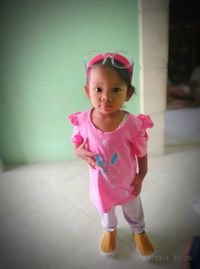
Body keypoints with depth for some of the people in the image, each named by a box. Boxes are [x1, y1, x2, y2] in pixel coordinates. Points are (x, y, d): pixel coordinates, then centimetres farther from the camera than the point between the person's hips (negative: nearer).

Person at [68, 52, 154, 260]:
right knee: (105, 210, 31)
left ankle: (139, 231, 63)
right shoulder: (82, 121, -24)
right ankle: (110, 230, 66)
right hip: (100, 183, 2)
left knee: (133, 211, 28)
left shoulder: (133, 124, -29)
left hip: (127, 182, -1)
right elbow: (77, 146, -6)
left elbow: (142, 153, -12)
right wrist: (81, 152, -27)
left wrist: (141, 176, -3)